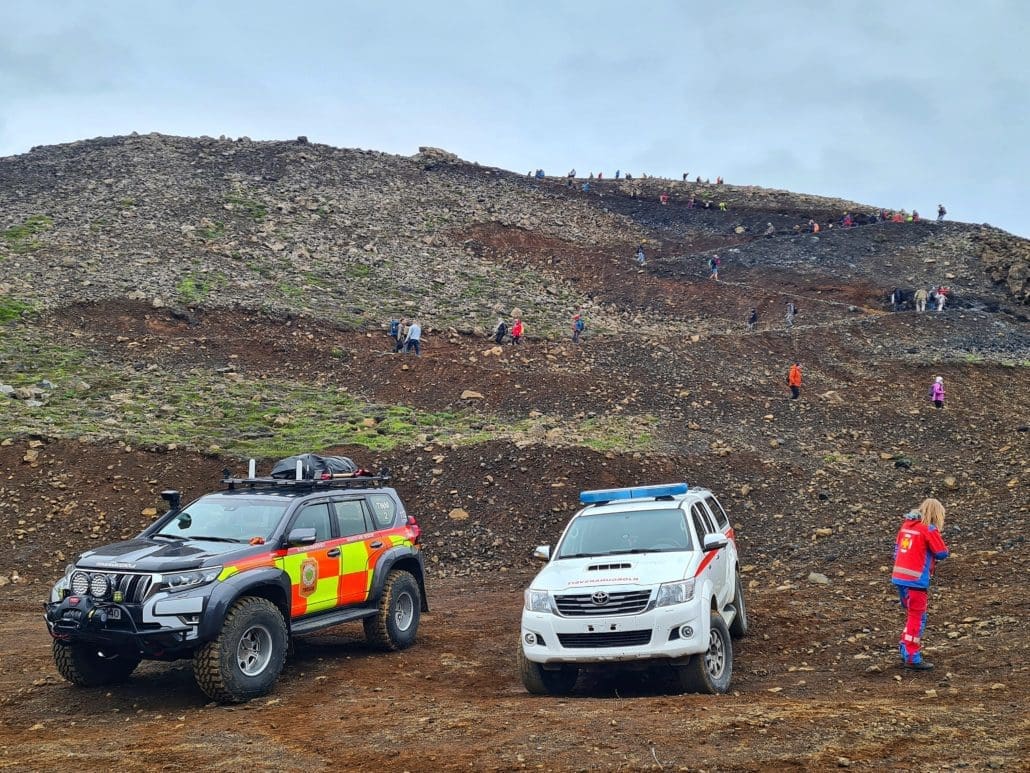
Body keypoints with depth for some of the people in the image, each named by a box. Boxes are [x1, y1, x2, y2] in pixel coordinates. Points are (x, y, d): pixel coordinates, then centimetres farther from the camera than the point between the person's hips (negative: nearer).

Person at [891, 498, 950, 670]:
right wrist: (933, 554, 13)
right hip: (915, 580, -7)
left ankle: (905, 650, 26)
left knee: (913, 615, 22)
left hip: (899, 577, 7)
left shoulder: (906, 525, 10)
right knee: (918, 618, 2)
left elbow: (897, 546, 16)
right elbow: (943, 553, -7)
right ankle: (912, 658, 3)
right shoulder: (929, 529, -12)